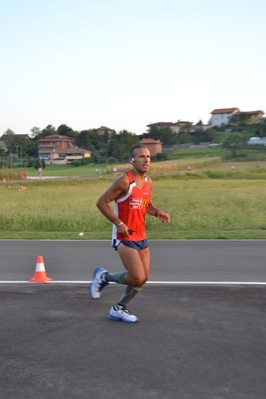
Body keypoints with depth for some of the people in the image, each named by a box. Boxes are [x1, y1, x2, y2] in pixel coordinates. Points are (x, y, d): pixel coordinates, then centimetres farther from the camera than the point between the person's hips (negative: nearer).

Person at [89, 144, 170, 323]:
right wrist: (119, 223, -20)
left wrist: (158, 213, -1)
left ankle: (119, 309, 26)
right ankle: (104, 276, 12)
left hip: (141, 236, 8)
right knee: (137, 278, -13)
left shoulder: (148, 182, 5)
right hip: (125, 237, -8)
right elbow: (102, 202, -16)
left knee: (144, 278, 9)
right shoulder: (125, 181, -19)